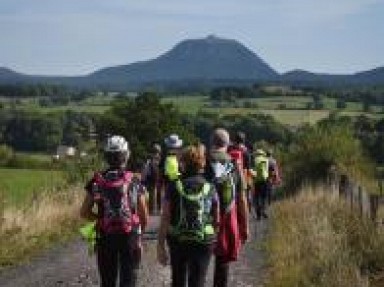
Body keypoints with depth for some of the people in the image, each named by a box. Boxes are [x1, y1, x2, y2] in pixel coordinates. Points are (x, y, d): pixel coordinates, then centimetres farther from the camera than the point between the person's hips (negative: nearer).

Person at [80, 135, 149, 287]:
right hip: (130, 236, -2)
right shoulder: (134, 182, -8)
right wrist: (139, 230, 15)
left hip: (105, 237, 2)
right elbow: (144, 217, -4)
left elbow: (84, 212, -1)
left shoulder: (96, 181, -4)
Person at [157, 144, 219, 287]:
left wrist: (161, 246, -3)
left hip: (177, 242, 1)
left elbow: (165, 220, -8)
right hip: (203, 243, -1)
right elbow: (217, 220, -1)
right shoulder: (210, 189, -5)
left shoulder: (173, 187, -7)